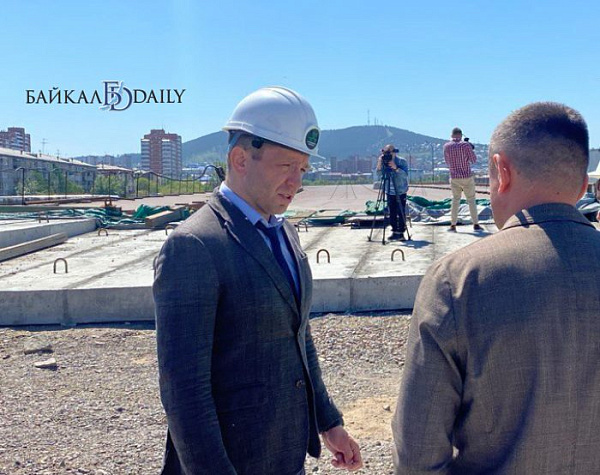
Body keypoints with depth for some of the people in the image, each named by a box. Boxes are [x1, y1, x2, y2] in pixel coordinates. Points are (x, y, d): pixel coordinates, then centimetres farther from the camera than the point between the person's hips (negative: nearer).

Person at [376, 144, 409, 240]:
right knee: (392, 213, 3)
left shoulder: (402, 161, -9)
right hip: (390, 192, 4)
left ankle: (401, 232, 0)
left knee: (401, 213, -4)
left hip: (400, 192, -4)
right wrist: (379, 165, -17)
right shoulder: (384, 161, 2)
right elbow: (379, 175, -2)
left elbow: (405, 175, -20)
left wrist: (395, 168, -32)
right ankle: (394, 231, 10)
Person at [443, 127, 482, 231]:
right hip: (467, 177, -3)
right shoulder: (466, 145, -10)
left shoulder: (446, 146, 1)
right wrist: (471, 149, 12)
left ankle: (453, 225, 7)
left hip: (454, 178, 3)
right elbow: (474, 160, -3)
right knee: (471, 200, 7)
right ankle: (476, 224, 6)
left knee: (455, 200, 13)